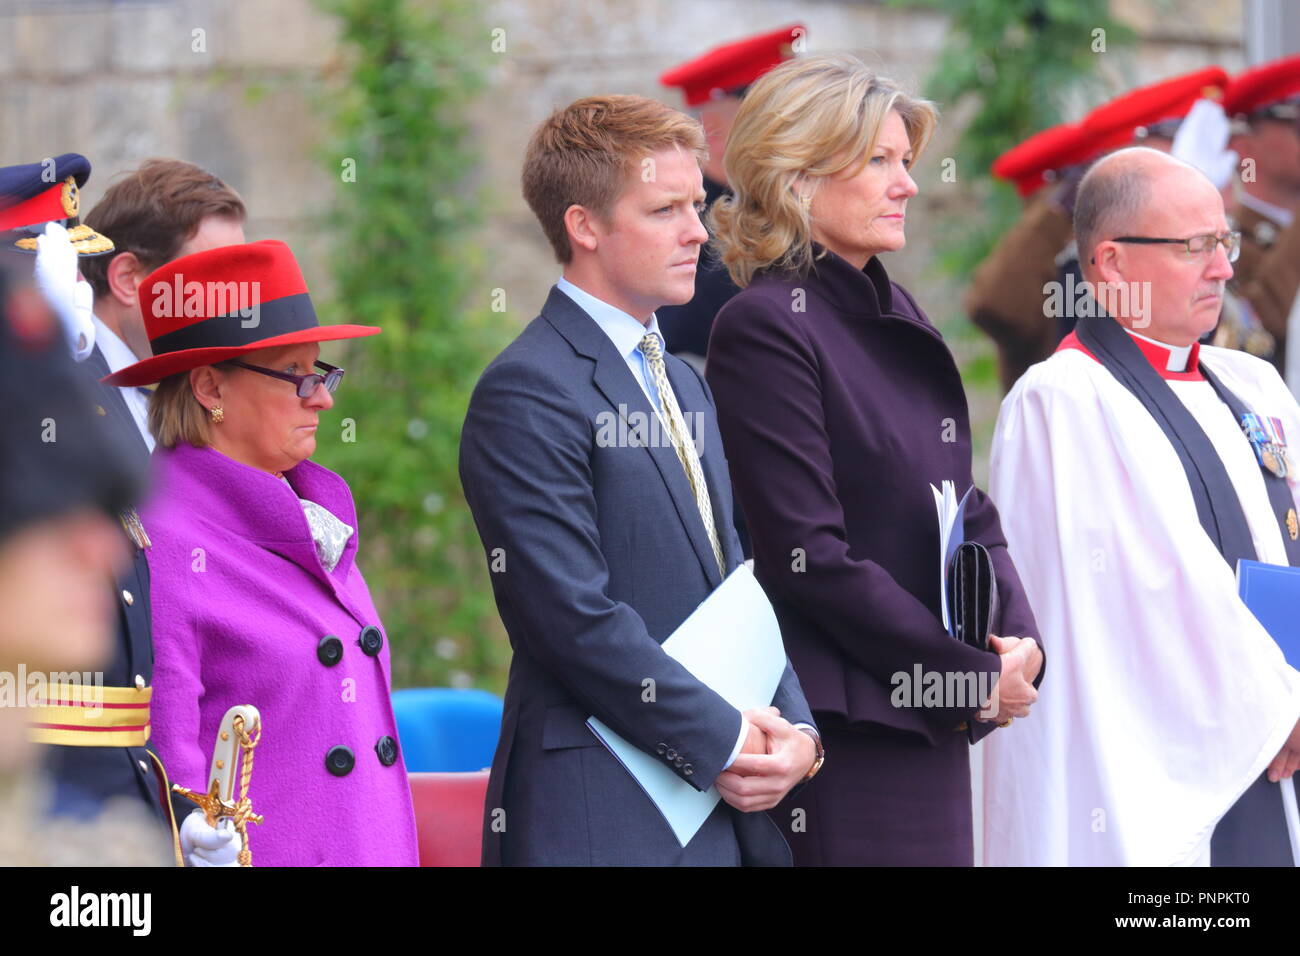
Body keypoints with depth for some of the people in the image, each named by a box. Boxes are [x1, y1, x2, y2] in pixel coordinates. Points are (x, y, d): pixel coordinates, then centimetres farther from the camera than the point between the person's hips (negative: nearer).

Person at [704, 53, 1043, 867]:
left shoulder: (896, 315, 16)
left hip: (937, 723, 8)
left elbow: (964, 508, 19)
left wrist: (1019, 638, 0)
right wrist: (972, 675, -13)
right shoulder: (768, 327, -11)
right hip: (842, 729, -8)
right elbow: (809, 555, -16)